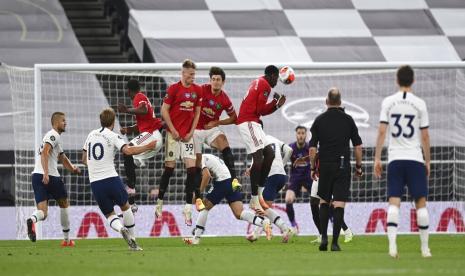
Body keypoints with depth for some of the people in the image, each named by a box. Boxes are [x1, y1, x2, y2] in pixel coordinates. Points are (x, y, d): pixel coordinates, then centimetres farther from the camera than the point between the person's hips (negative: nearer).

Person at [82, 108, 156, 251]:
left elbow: (84, 159, 21)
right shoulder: (112, 136, -3)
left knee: (109, 214, 12)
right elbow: (128, 150, -20)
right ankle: (132, 241, 15)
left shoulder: (91, 135, 13)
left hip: (94, 182, 4)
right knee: (125, 207, 17)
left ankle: (120, 228, -20)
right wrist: (147, 147, -11)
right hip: (111, 178, -4)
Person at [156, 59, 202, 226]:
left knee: (192, 169, -6)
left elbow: (197, 112, 13)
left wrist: (191, 132, 3)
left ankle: (188, 208, -4)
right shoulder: (174, 89, -7)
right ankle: (159, 204, 14)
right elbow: (164, 111, -6)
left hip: (188, 135, 4)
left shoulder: (197, 90, 6)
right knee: (169, 168, 0)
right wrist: (173, 130, -9)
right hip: (174, 134, -4)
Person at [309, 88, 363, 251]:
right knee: (339, 204, -1)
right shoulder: (348, 120, 2)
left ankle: (323, 237, 2)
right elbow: (358, 146, 2)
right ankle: (335, 242, -6)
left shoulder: (319, 120, 1)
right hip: (343, 166, -1)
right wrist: (358, 166, 11)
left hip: (325, 166, 1)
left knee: (324, 202, 15)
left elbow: (312, 147, 0)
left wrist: (312, 168, 10)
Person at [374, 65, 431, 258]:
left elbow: (382, 131, -2)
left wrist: (377, 158, 2)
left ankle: (392, 244, -19)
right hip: (415, 159, -1)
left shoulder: (388, 102, 2)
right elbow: (425, 136, 1)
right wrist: (427, 161, 10)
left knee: (394, 202, -3)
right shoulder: (419, 104, 0)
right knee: (421, 202, 5)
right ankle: (425, 248, 6)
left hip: (395, 160, 1)